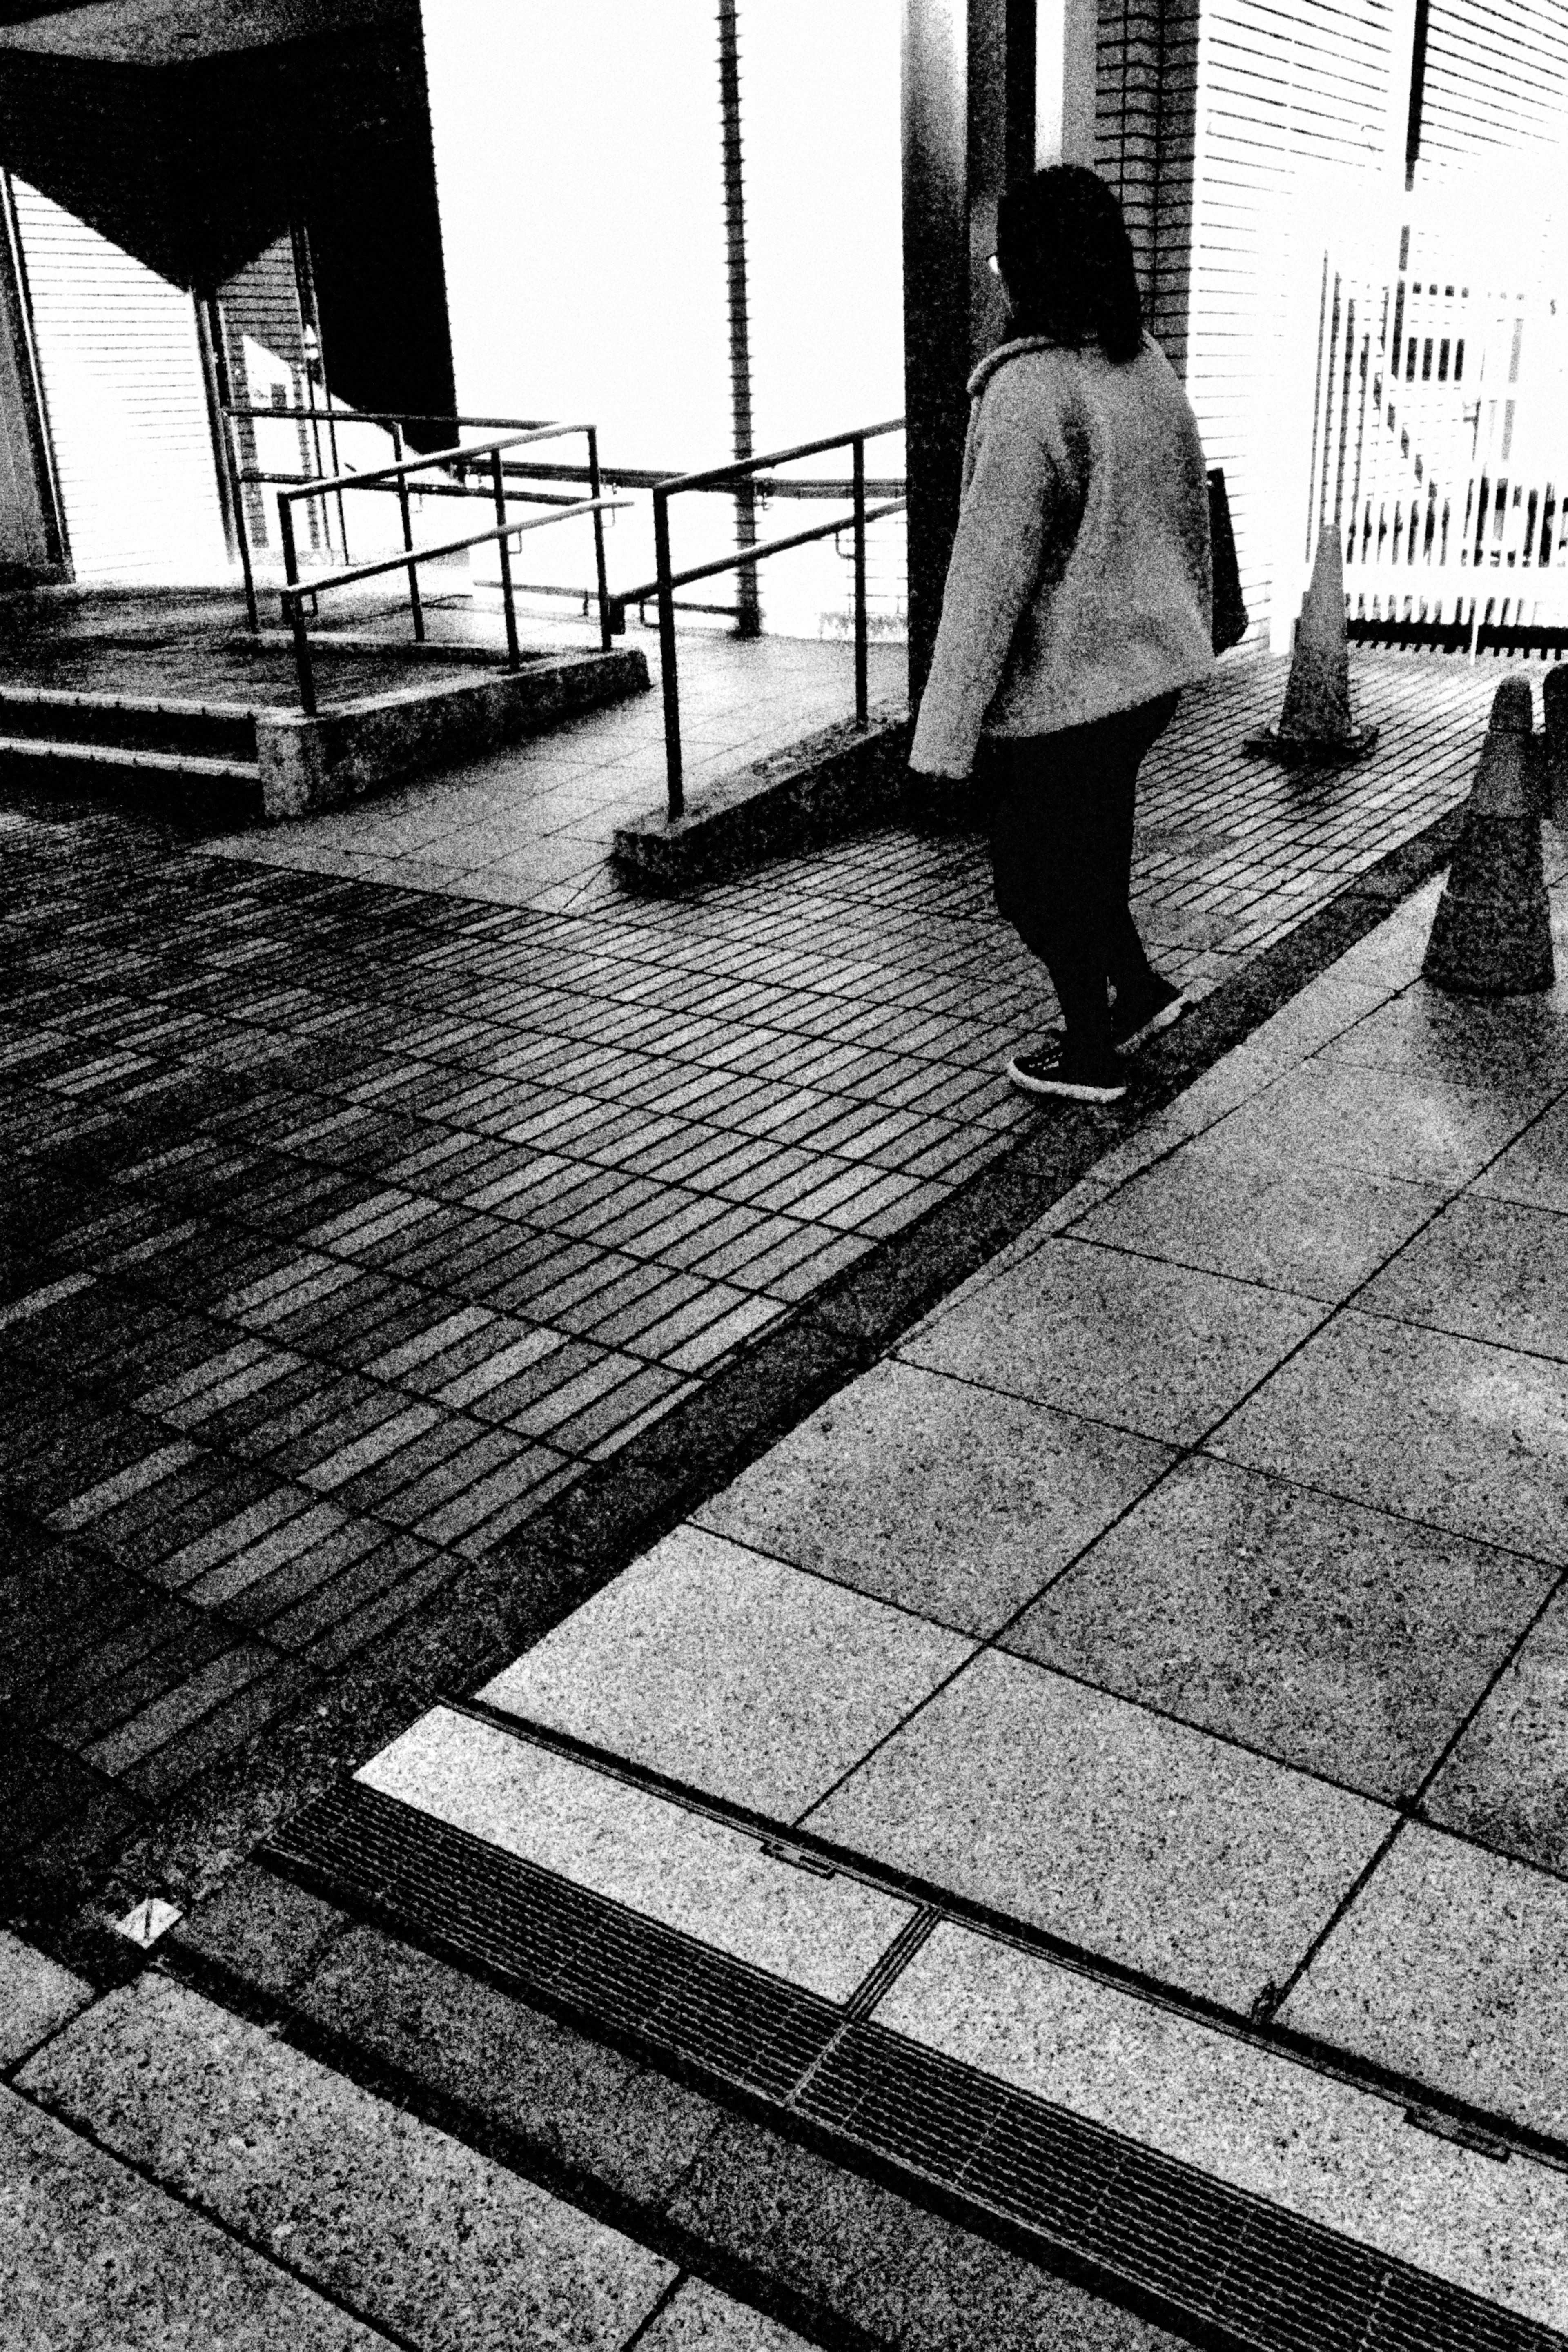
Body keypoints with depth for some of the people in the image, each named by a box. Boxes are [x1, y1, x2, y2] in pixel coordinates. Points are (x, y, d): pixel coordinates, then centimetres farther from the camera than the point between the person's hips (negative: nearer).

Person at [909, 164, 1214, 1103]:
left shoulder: (1026, 393, -22)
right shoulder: (1150, 366, 4)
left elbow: (992, 572, -23)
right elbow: (1192, 516, 14)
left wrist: (946, 731, -18)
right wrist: (1189, 636, 28)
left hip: (1065, 685, -8)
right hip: (1152, 669, 8)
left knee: (1039, 869, 11)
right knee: (1084, 840, 27)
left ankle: (1091, 1052, 23)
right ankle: (1138, 985, 31)